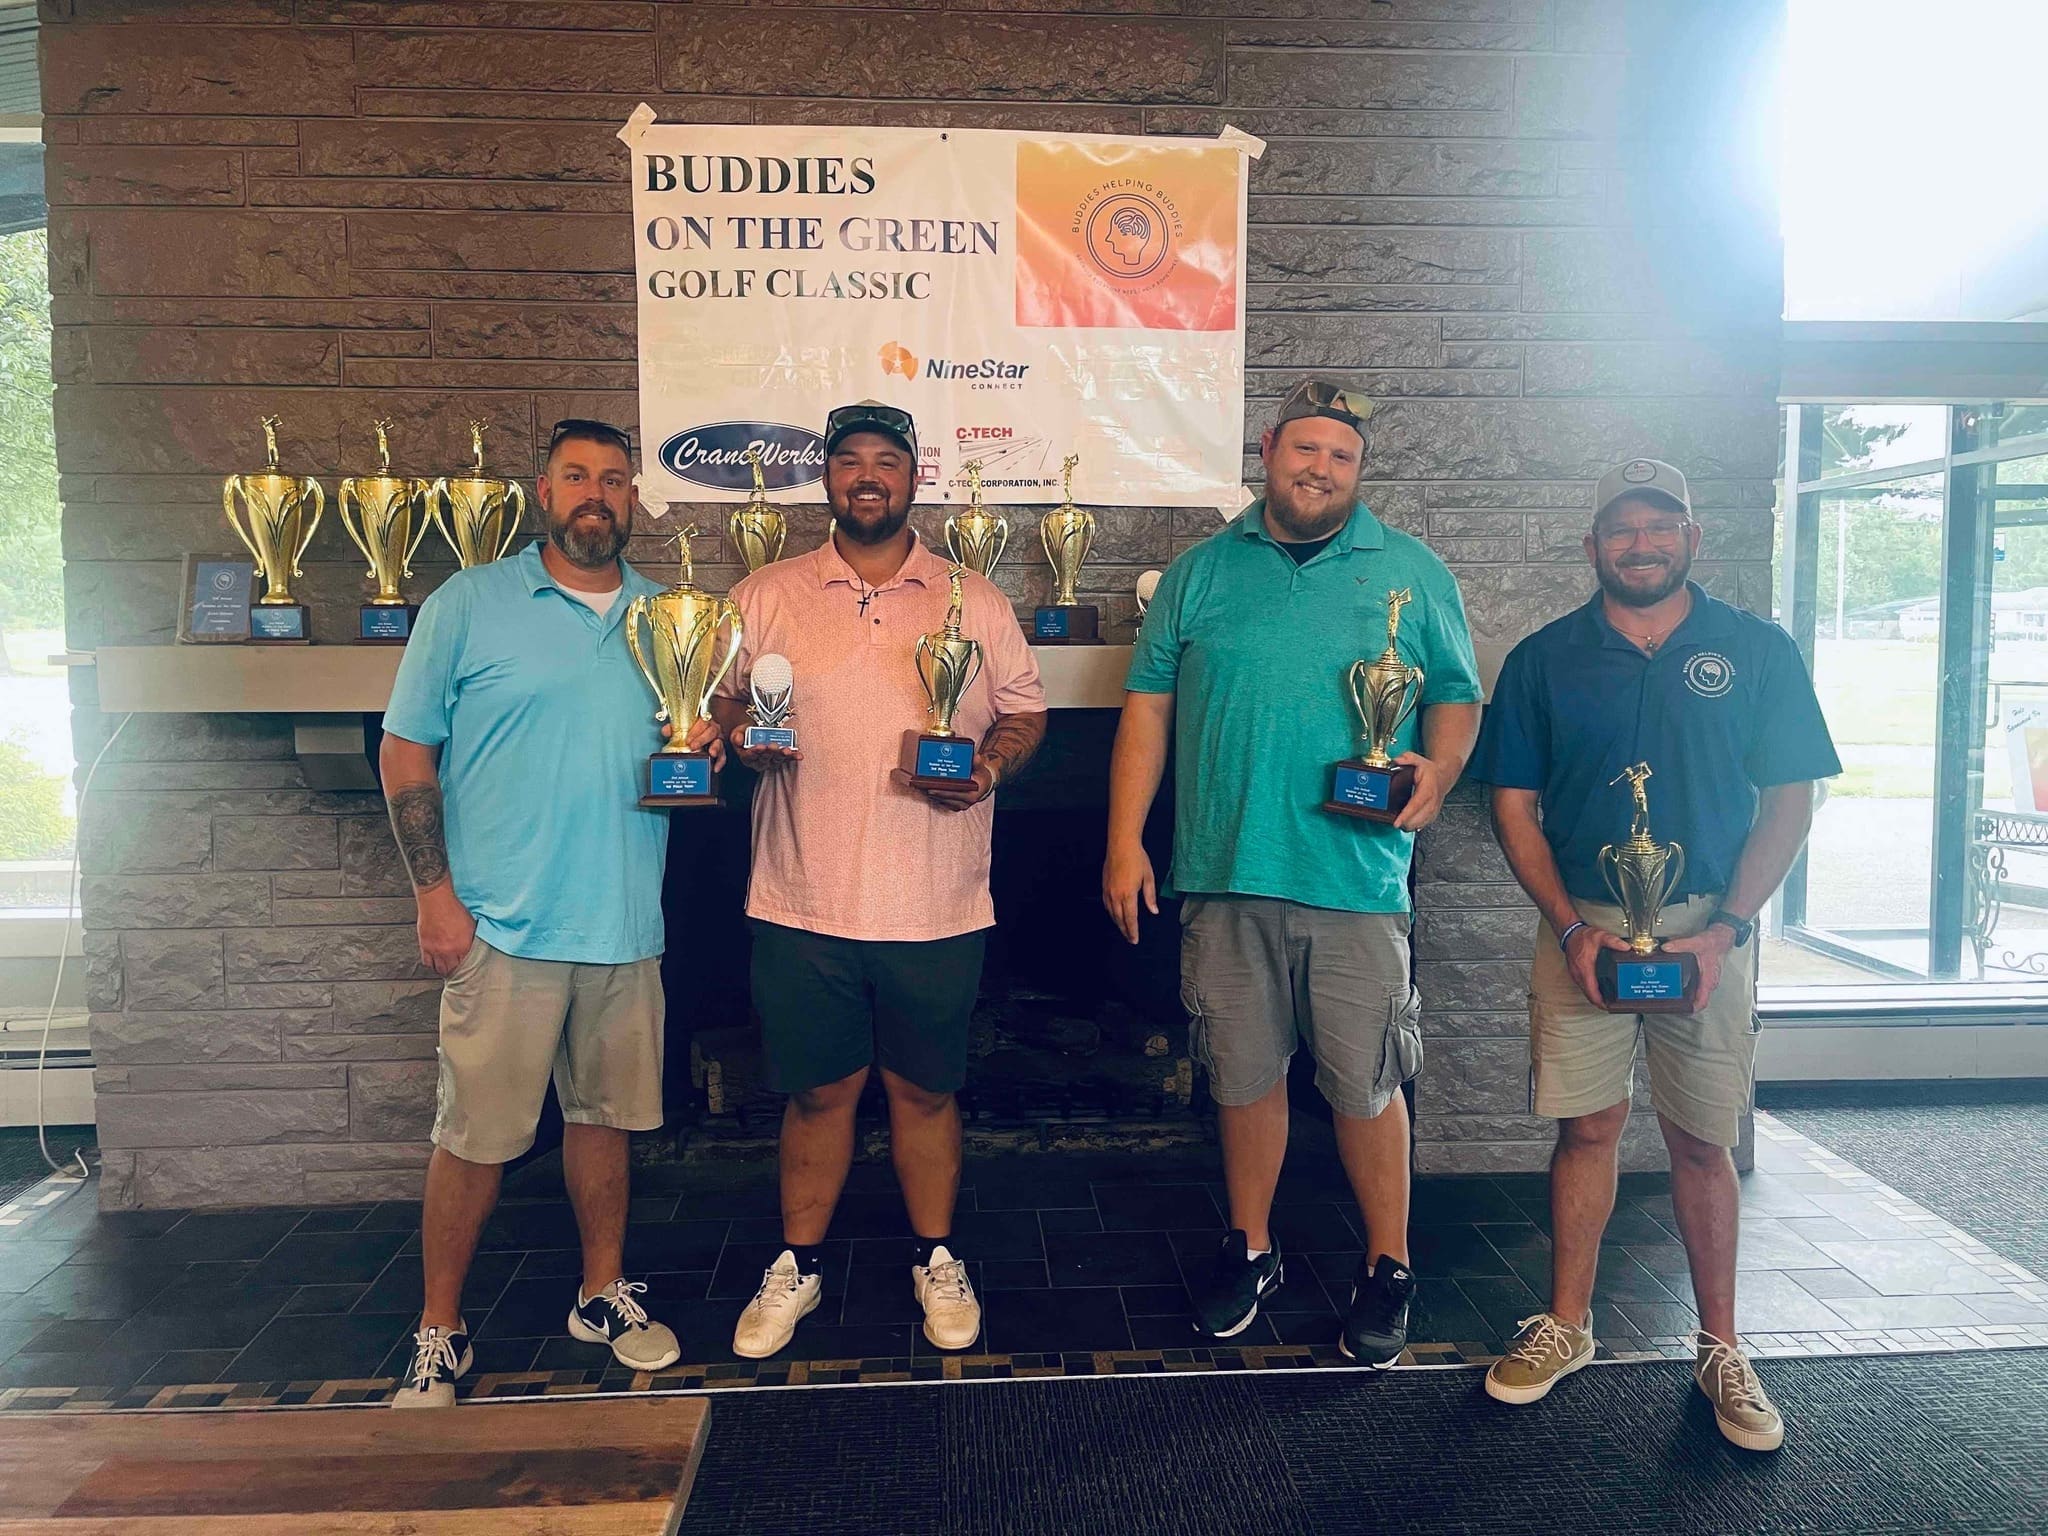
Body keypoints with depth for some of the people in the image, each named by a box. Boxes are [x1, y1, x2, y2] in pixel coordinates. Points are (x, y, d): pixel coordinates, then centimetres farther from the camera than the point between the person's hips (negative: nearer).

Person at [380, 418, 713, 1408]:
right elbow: (406, 751, -2)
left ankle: (603, 1294, 32)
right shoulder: (469, 604, -2)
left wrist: (707, 743, -5)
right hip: (504, 923, -4)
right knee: (475, 1136, 3)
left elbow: (695, 732, 20)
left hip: (624, 924, 4)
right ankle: (439, 1333, 20)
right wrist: (434, 893, -9)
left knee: (605, 1114, 15)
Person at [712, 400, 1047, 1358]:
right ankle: (798, 1267, 31)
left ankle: (936, 1261, 32)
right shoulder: (765, 597, 6)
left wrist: (992, 763, -11)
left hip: (936, 907, 0)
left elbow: (1025, 711, 10)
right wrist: (741, 735, -12)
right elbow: (721, 703, 11)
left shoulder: (975, 600, 6)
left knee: (925, 1090, 13)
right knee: (818, 1091, 11)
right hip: (804, 903, 0)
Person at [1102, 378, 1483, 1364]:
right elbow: (1148, 705, 7)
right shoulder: (1202, 572, 9)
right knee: (1241, 1074, 12)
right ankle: (1250, 1247, 32)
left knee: (1365, 1084, 5)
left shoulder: (1412, 572, 7)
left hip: (1355, 879, -1)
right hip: (1224, 876, 2)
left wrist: (1437, 773, -12)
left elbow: (1457, 695, 9)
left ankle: (1387, 1265, 25)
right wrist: (1125, 839, 1)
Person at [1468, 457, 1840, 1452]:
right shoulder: (1545, 660, 4)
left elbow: (1789, 800, 2)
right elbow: (1514, 806, 4)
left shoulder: (1758, 652, 4)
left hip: (1709, 930, 0)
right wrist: (1571, 926, -7)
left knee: (1702, 1143, 6)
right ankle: (1566, 1325, 21)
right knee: (1586, 1128, 6)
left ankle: (1720, 1349, 21)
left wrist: (1725, 928, -9)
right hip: (1581, 928, 1)